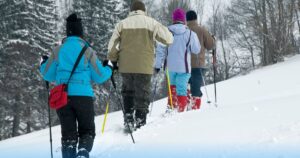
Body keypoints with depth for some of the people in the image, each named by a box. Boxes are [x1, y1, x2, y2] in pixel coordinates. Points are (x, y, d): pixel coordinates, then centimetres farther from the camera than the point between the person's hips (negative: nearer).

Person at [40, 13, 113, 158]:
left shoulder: (58, 51, 5)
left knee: (68, 133, 11)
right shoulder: (87, 51, 0)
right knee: (87, 131, 10)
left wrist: (44, 64, 32)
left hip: (62, 96, 2)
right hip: (83, 96, -2)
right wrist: (109, 69, 21)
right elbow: (99, 77, 1)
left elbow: (48, 76, 11)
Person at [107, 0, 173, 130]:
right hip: (144, 67, -2)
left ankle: (128, 118, 14)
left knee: (128, 91, 21)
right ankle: (140, 123, 3)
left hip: (125, 66, 2)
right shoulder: (151, 23, 0)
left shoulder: (122, 24, 6)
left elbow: (112, 45, 5)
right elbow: (168, 39, 0)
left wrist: (114, 60, 18)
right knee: (142, 95, 6)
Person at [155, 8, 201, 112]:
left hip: (170, 66, 3)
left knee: (172, 86, 22)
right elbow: (196, 50, 0)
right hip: (184, 67, -3)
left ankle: (171, 106, 21)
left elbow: (160, 50, -2)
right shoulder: (190, 34, -8)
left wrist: (158, 64, 5)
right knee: (182, 89, 0)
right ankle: (181, 110, -5)